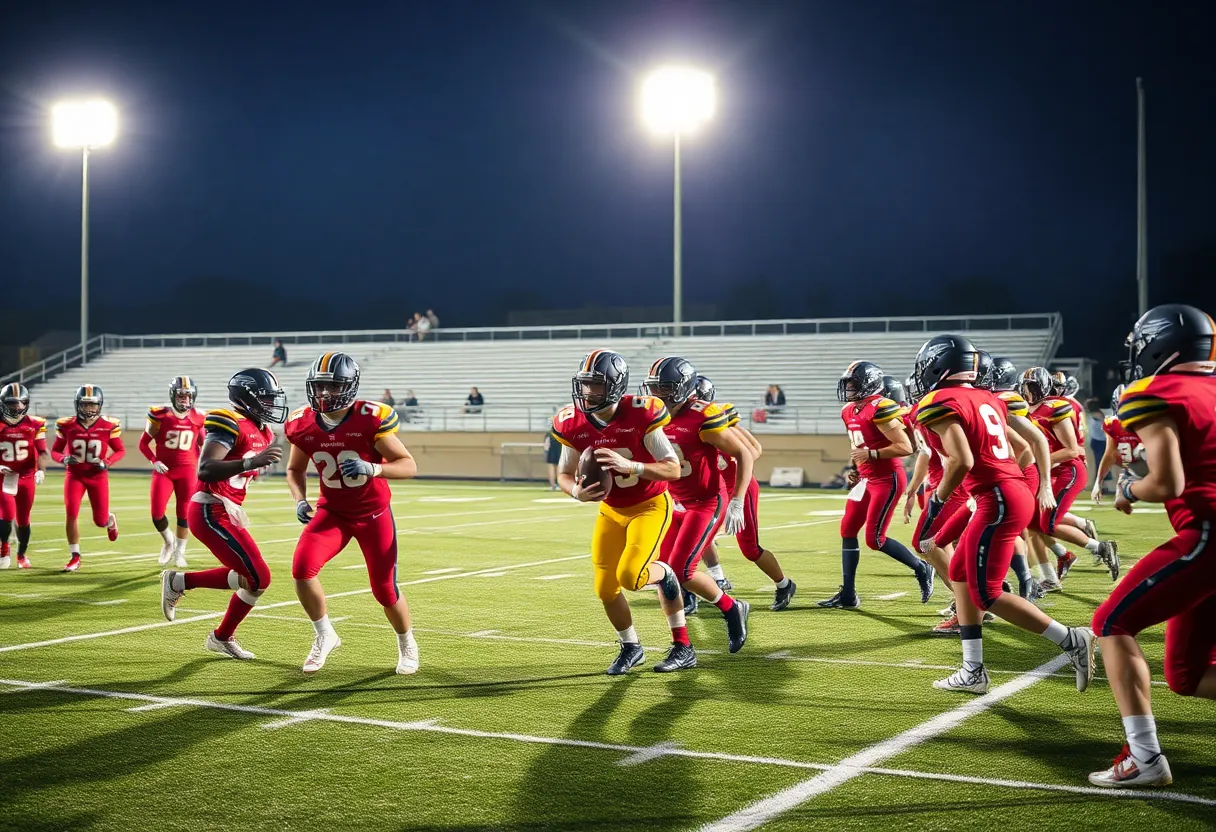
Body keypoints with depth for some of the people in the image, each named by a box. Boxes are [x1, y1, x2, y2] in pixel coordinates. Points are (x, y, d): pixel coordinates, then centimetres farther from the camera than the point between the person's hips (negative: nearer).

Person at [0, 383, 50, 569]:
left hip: (26, 477, 1)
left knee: (23, 520, 11)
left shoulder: (34, 425, -4)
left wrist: (41, 470, -20)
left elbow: (42, 452, -3)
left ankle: (22, 554, 34)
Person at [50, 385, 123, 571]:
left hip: (98, 476, 0)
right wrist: (64, 459, -18)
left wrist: (106, 462, -17)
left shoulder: (108, 426, -9)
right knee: (71, 513, -16)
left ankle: (110, 520, 43)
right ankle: (74, 557, -3)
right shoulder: (66, 425, -6)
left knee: (101, 521, 3)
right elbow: (55, 451, 5)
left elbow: (120, 451, 2)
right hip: (74, 475, 0)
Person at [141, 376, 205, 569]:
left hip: (187, 471, 1)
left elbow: (203, 445, 15)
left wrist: (199, 469, 4)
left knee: (184, 514, 4)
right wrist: (154, 461, -13)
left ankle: (179, 552, 20)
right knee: (157, 515, -8)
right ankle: (168, 541, 22)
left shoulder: (197, 419, -1)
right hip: (164, 471, -1)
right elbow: (143, 443, 2)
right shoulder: (160, 416, -7)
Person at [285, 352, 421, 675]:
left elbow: (409, 466, -18)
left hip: (374, 514, -3)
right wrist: (300, 500, -11)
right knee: (302, 568, -21)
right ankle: (324, 636, 5)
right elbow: (295, 469, 9)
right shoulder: (303, 424, -10)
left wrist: (372, 469, -36)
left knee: (385, 590, 0)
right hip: (332, 511, 3)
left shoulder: (371, 420, -22)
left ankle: (407, 645, 31)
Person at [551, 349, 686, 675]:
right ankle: (631, 648, 28)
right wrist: (576, 491, -22)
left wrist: (629, 465, -36)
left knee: (630, 576, -23)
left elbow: (674, 469, -22)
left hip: (650, 506, -5)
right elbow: (564, 474, 1)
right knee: (605, 588, 2)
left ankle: (663, 575, 14)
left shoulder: (639, 415, -24)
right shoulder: (573, 423, -12)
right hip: (611, 511, 5)